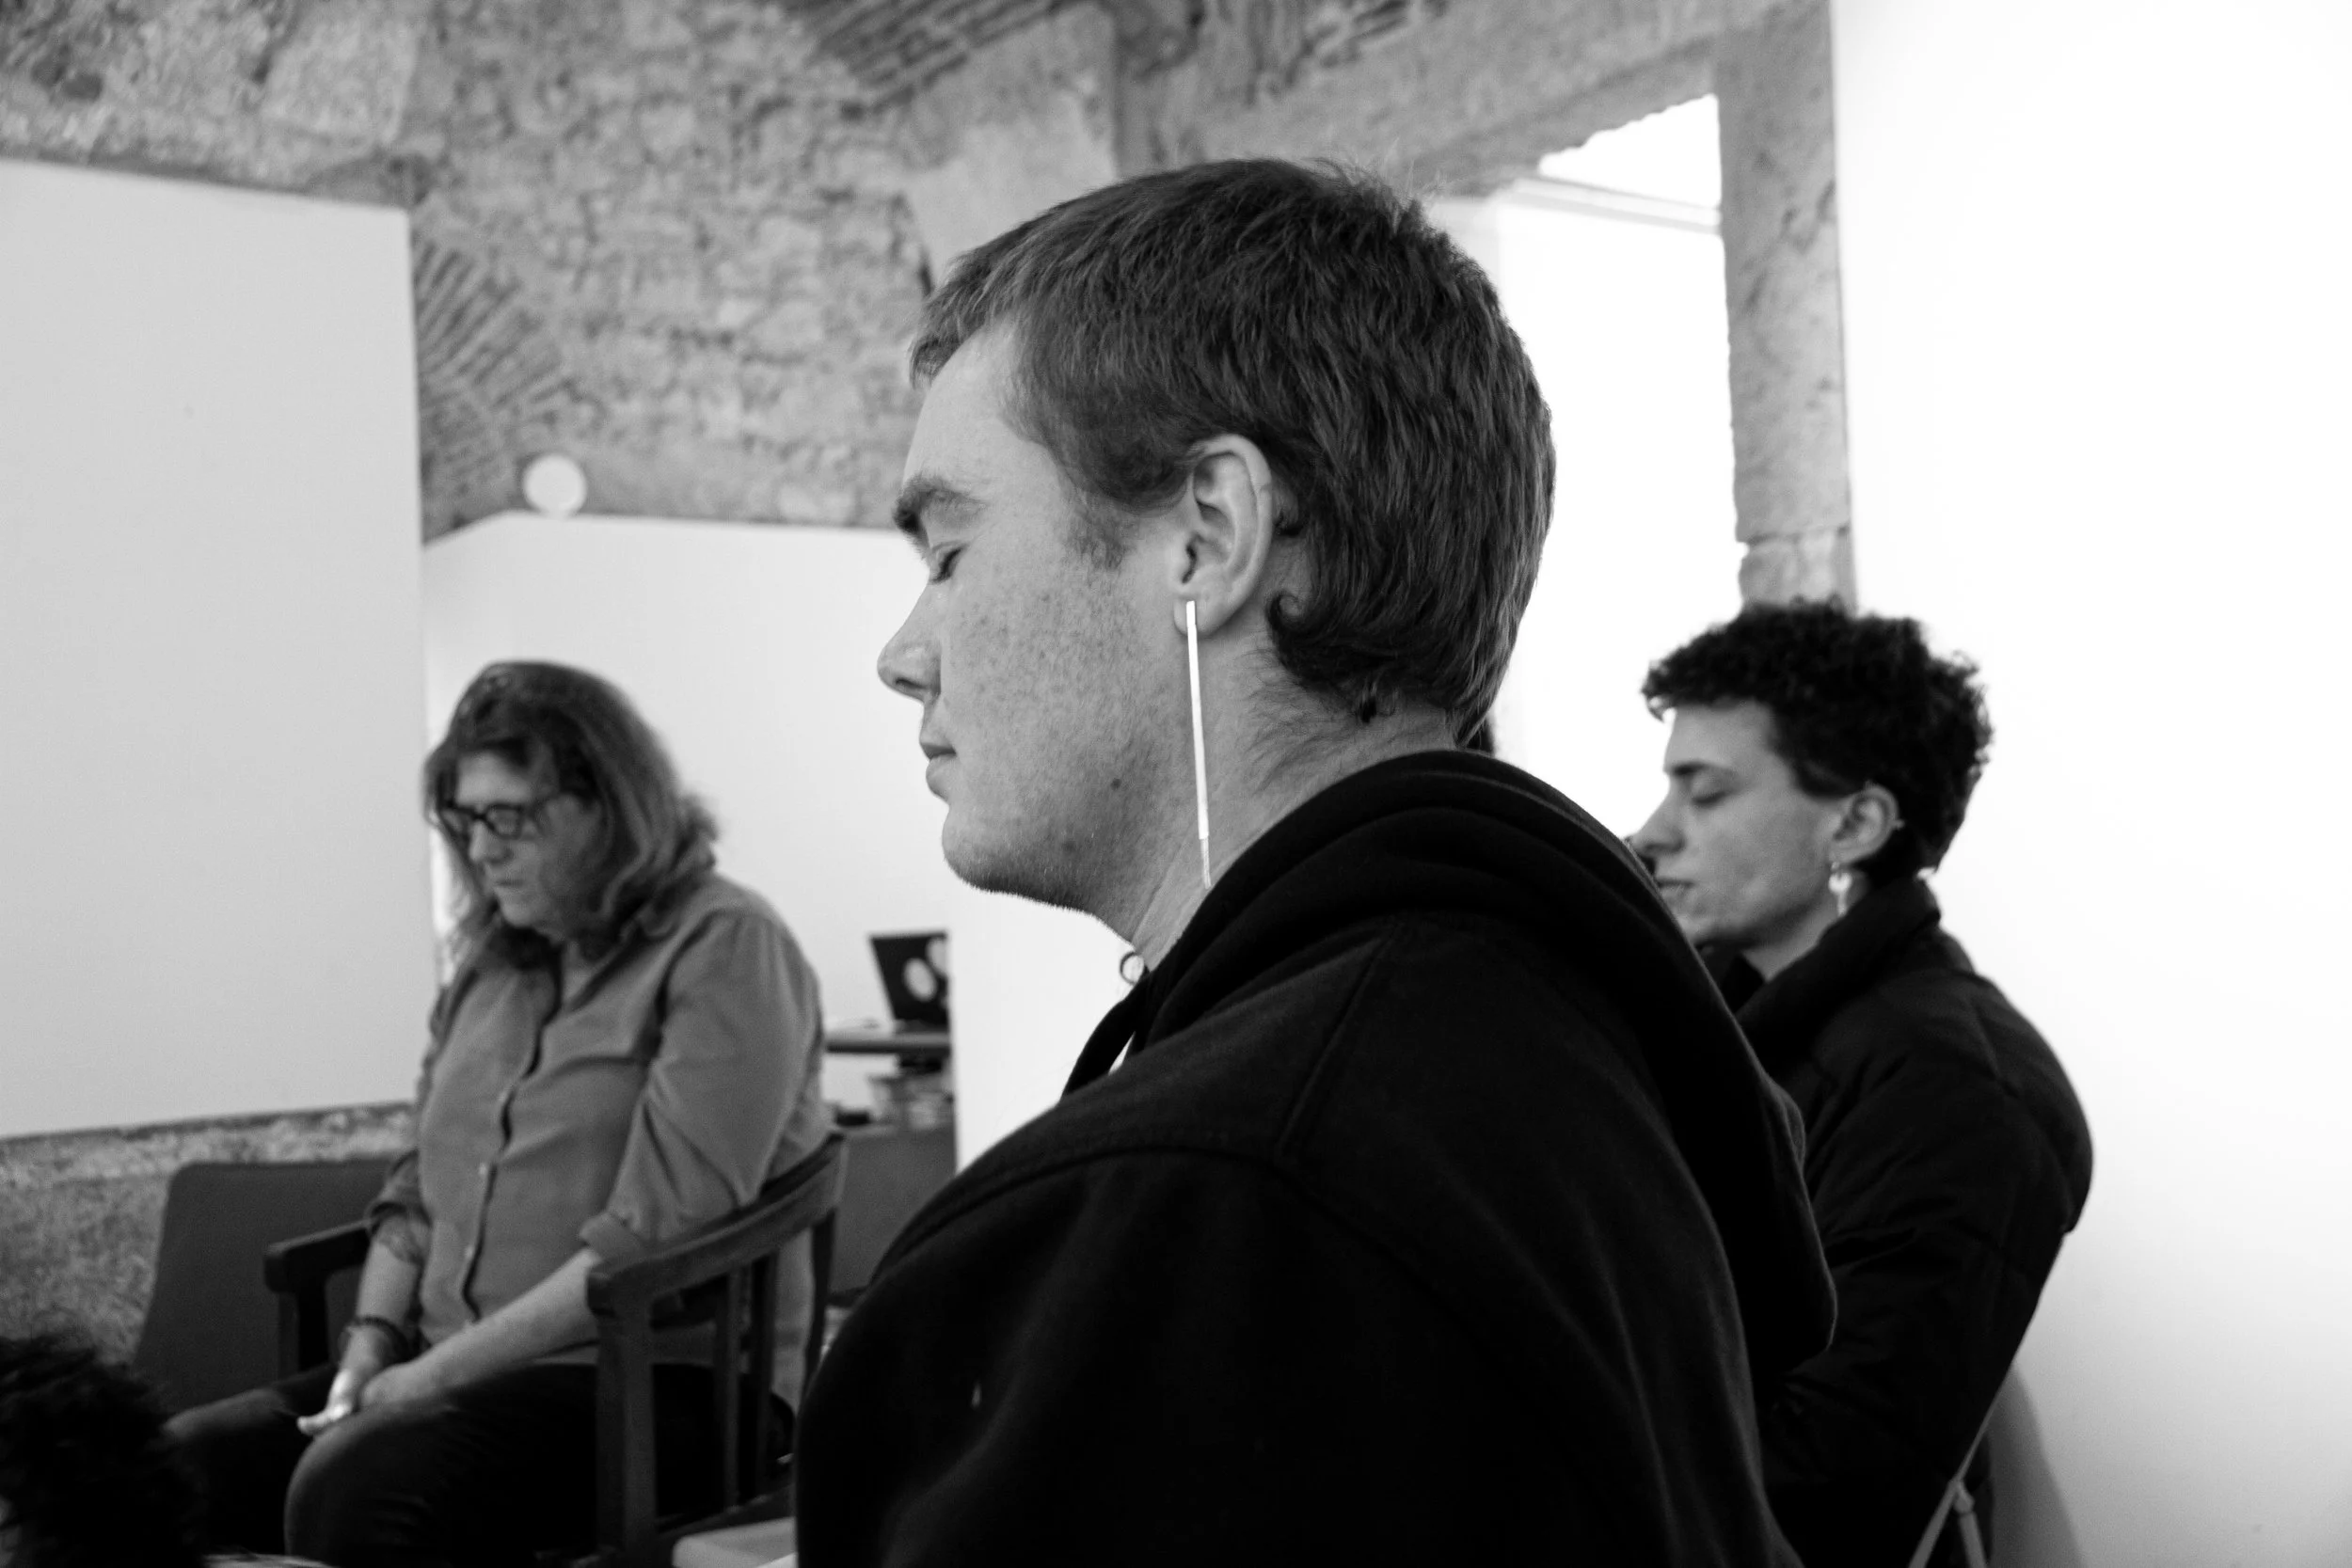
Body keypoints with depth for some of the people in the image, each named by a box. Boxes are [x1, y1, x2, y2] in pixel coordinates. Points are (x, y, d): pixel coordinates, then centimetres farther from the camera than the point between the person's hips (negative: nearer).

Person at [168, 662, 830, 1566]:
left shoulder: (723, 949, -8)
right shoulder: (489, 967, 17)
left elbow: (656, 1238, -17)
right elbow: (417, 1191, 20)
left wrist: (441, 1370, -15)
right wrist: (372, 1346, 2)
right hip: (459, 1375, 7)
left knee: (356, 1485, -32)